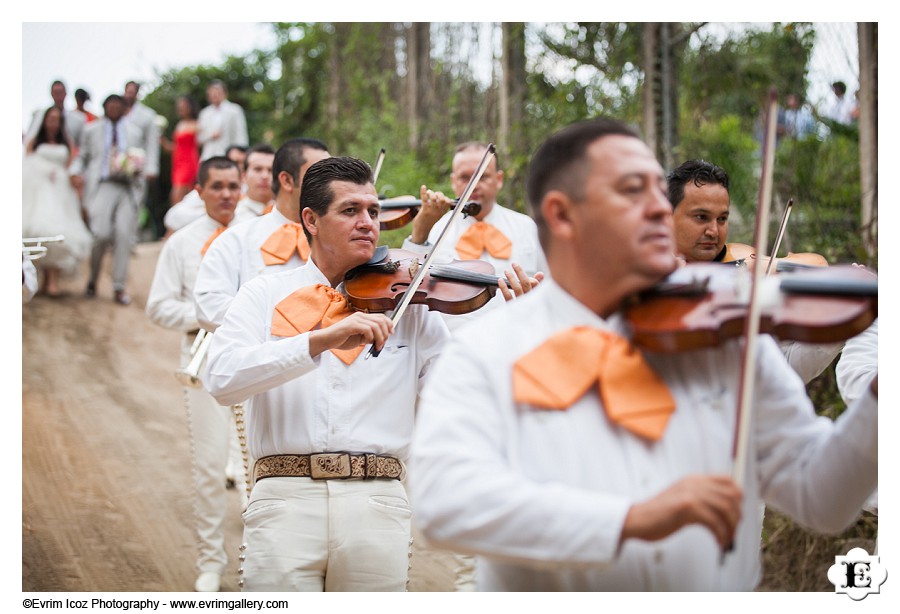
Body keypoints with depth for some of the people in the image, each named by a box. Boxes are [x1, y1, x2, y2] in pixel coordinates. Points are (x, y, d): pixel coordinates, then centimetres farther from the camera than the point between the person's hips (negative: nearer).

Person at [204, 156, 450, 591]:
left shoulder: (406, 303, 13)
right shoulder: (266, 294, 9)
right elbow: (222, 377, -9)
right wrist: (322, 340, -20)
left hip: (377, 505, 1)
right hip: (287, 500, -1)